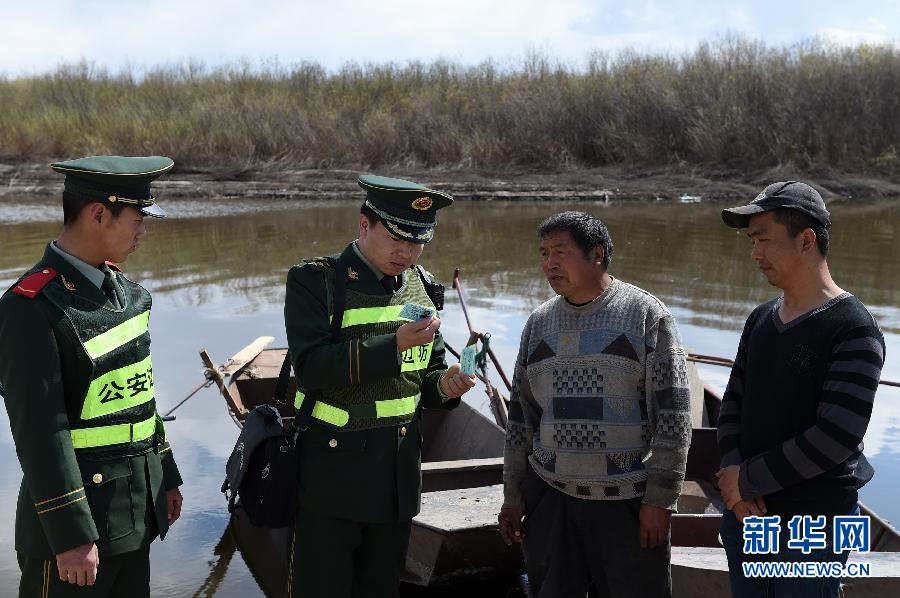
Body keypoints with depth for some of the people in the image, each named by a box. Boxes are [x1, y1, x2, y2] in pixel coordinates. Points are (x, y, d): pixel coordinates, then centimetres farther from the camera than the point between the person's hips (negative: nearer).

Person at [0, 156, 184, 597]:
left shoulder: (121, 288, 7)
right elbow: (40, 431, -20)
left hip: (136, 510, 8)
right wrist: (71, 537, -20)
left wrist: (165, 477, 18)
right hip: (77, 514, -8)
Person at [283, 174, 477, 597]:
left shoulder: (423, 288, 8)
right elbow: (311, 368, -22)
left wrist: (444, 385, -7)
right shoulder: (315, 280, -10)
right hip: (331, 471, -5)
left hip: (400, 472, 5)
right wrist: (394, 345, -29)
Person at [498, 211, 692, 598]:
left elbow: (673, 411, -7)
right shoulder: (539, 322, 9)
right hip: (550, 499, 4)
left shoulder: (647, 314, -5)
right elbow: (520, 415, 13)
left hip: (629, 503, -4)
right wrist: (512, 497, 11)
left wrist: (660, 499, -11)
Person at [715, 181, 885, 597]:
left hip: (812, 522, -6)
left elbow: (836, 436, -21)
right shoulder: (760, 319, 8)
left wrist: (748, 481, -15)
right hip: (745, 511, 6)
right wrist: (732, 468, -7)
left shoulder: (853, 330, -14)